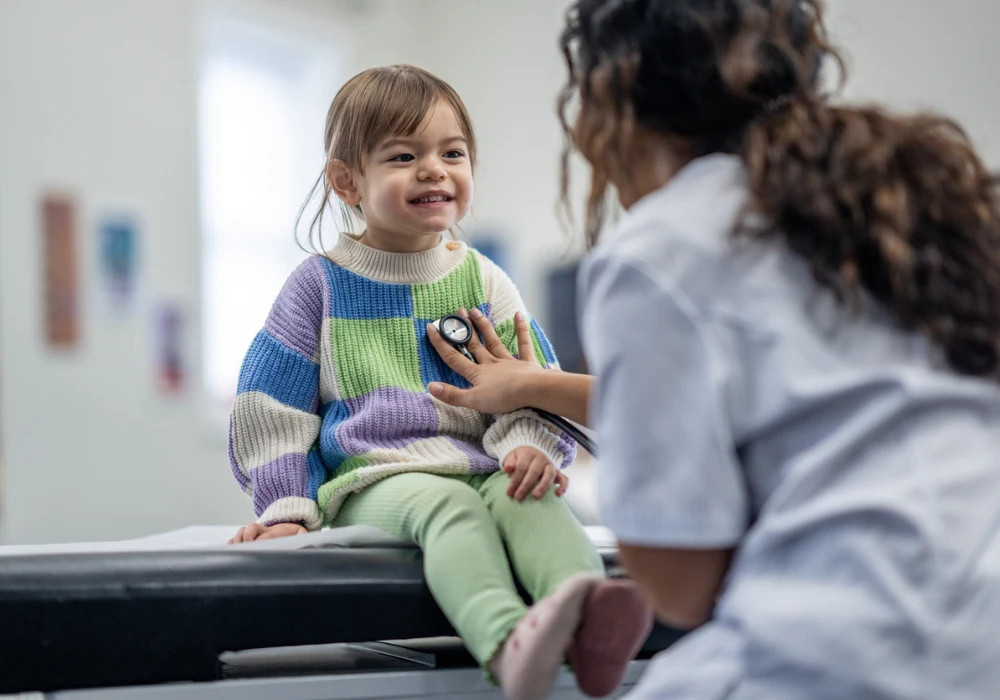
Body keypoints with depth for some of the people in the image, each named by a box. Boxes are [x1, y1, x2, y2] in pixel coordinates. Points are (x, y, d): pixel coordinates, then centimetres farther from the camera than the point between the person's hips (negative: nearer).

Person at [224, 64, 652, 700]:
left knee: (528, 496, -32)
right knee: (447, 504, -36)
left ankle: (588, 630, -59)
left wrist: (527, 446, -8)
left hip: (480, 469, 3)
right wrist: (286, 505, -1)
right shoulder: (321, 286, 9)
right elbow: (272, 409, 10)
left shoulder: (483, 281, 15)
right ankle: (507, 643, -63)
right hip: (372, 482, -3)